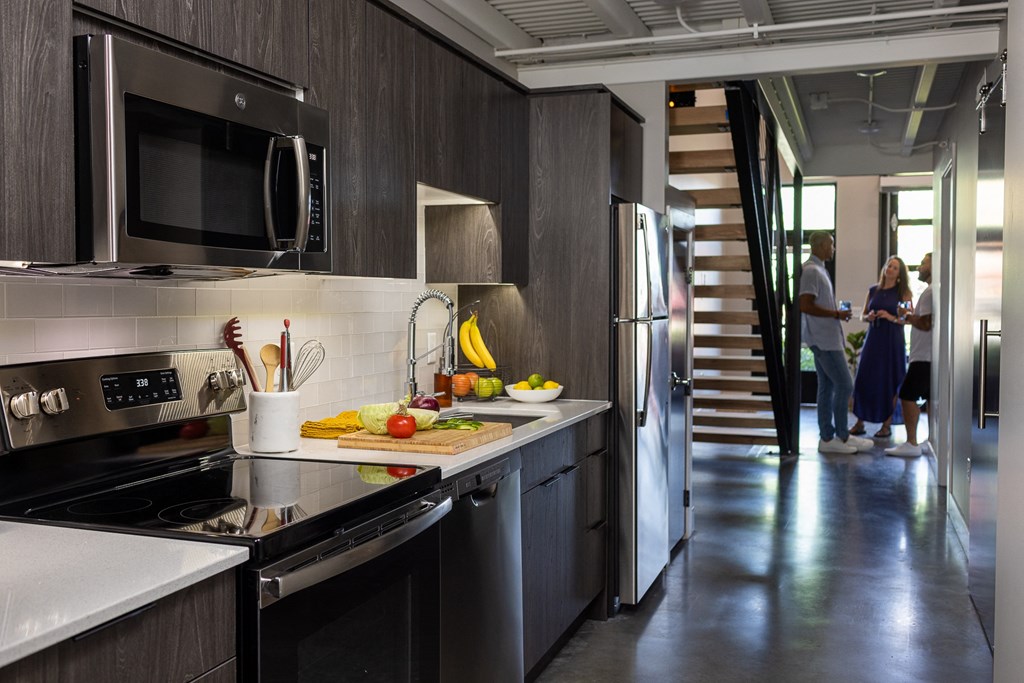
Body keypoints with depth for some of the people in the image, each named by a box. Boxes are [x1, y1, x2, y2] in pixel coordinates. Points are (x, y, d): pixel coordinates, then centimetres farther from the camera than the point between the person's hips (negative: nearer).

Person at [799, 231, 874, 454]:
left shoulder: (818, 269, 17)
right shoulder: (811, 271, -15)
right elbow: (806, 306, -23)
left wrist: (837, 313, 13)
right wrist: (837, 314, -16)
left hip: (827, 338, 10)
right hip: (824, 339, -10)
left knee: (827, 387, 10)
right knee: (844, 386, -5)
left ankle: (827, 437, 14)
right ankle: (842, 436, 4)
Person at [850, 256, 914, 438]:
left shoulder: (903, 292, 0)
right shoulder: (873, 290, 11)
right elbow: (862, 316, 16)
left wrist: (891, 317, -18)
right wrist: (868, 317, -5)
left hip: (892, 342, -3)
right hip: (873, 339, 3)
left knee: (889, 383, 1)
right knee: (864, 380, 0)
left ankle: (886, 425, 9)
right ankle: (860, 423, 9)